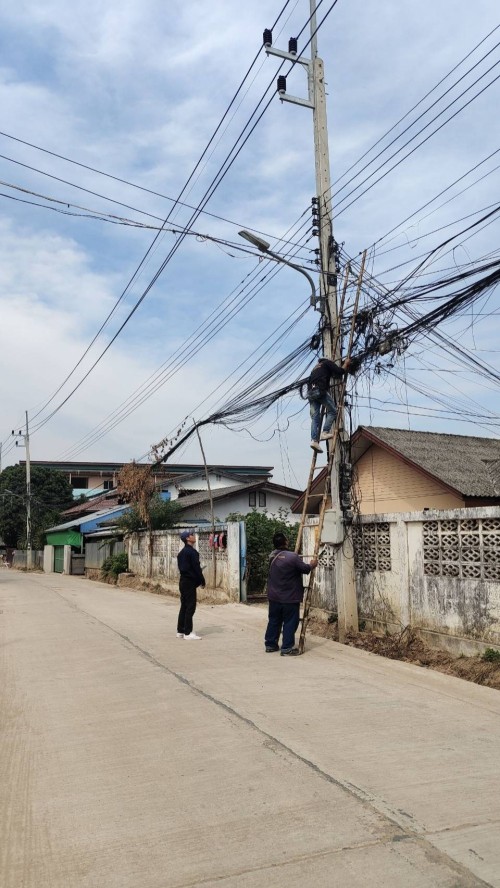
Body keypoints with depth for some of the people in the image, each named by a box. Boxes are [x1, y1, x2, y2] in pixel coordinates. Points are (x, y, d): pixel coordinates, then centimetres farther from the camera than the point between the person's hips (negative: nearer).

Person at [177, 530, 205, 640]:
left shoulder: (182, 552, 14)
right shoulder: (192, 552, -15)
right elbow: (196, 568, -17)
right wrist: (202, 581, -6)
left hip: (183, 581, 9)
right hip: (190, 582, -9)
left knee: (184, 606, 14)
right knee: (190, 607, -6)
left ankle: (180, 631, 18)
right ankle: (188, 633, -4)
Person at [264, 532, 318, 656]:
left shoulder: (272, 556, 2)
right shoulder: (293, 557, -20)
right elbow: (305, 569, -9)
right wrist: (313, 564, 14)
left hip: (274, 597, 6)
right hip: (290, 598, -6)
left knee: (274, 621, 16)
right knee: (290, 623, 3)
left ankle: (270, 644, 24)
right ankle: (287, 648, 4)